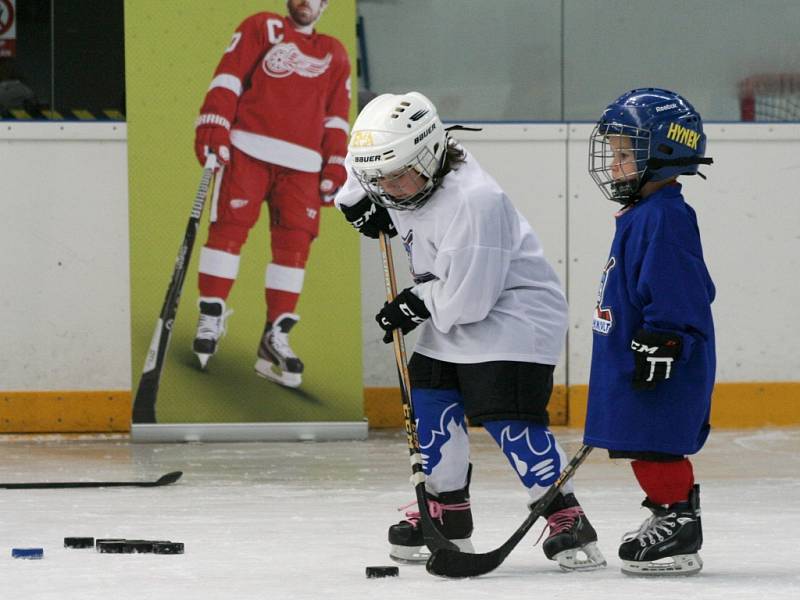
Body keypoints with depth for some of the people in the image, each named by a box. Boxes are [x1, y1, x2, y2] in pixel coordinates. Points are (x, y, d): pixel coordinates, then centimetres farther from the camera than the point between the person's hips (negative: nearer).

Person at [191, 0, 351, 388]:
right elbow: (229, 75, 1)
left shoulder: (335, 56, 21)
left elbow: (336, 116, 19)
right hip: (249, 148, -3)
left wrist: (335, 168, 10)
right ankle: (211, 317, 0)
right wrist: (213, 125, -11)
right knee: (230, 225, -10)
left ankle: (276, 338, -2)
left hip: (302, 164, 3)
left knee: (295, 240, -5)